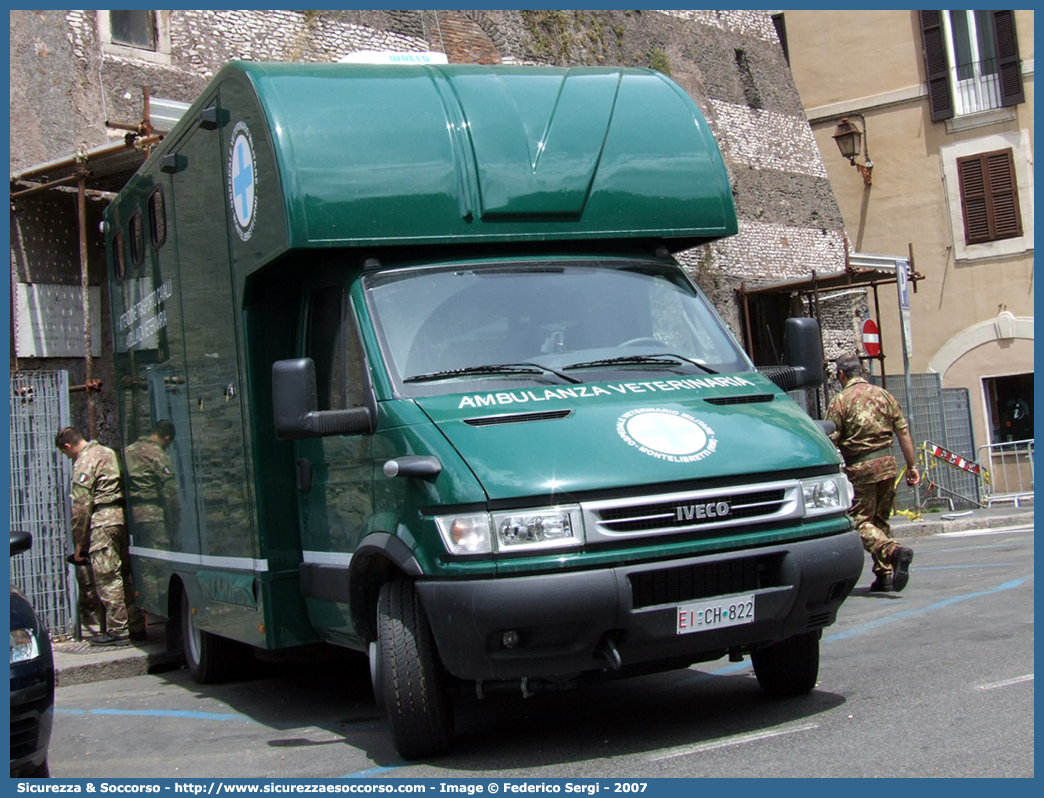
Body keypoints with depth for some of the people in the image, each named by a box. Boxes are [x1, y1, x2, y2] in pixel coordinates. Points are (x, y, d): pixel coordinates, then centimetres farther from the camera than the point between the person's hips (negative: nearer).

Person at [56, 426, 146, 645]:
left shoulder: (84, 463, -6)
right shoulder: (108, 453, 19)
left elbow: (81, 506, -10)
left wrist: (79, 541, -5)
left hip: (103, 520, -8)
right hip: (123, 515, 8)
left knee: (107, 578, -4)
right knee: (126, 574, 12)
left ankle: (117, 631, -2)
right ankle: (136, 627, 15)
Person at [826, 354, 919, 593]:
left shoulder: (840, 401, -5)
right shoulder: (883, 395, 9)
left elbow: (831, 442, -8)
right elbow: (903, 432, 6)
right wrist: (912, 465, 11)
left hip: (859, 468, -5)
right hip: (887, 464, 5)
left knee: (860, 521, -1)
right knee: (881, 520, 16)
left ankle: (894, 550, -25)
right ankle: (885, 575, 14)